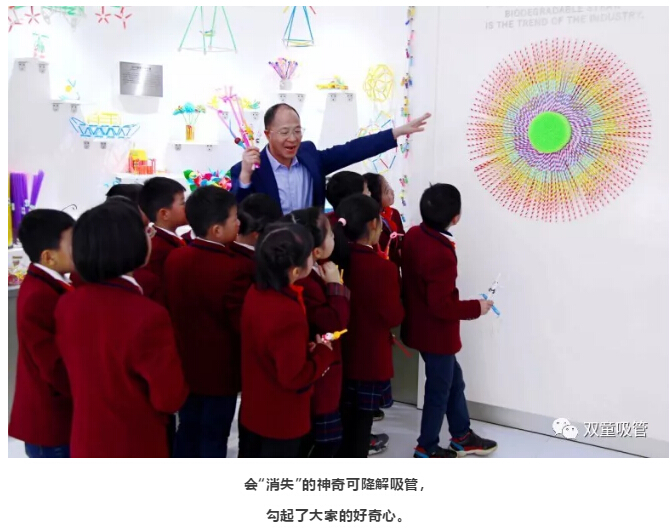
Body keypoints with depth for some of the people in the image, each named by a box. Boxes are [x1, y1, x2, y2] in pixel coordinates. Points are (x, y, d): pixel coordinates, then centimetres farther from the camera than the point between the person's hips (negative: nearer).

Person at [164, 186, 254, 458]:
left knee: (188, 429, 19)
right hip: (221, 369, -6)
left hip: (185, 364, 7)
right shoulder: (237, 267, -25)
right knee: (214, 436, 7)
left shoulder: (175, 258, -2)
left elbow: (171, 307, 9)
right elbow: (244, 322, -19)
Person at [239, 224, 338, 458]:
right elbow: (296, 377, -28)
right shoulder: (289, 313, -34)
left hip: (253, 409, 8)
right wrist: (324, 352, -13)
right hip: (282, 419, -8)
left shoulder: (256, 293, -7)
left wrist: (305, 348, -4)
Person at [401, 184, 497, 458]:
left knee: (454, 380, 23)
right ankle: (426, 449, 27)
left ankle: (462, 437, 38)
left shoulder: (414, 234, -4)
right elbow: (442, 306, -27)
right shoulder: (442, 254, -31)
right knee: (439, 390, 11)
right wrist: (476, 307, -15)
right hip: (437, 334, -9)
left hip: (420, 327, 9)